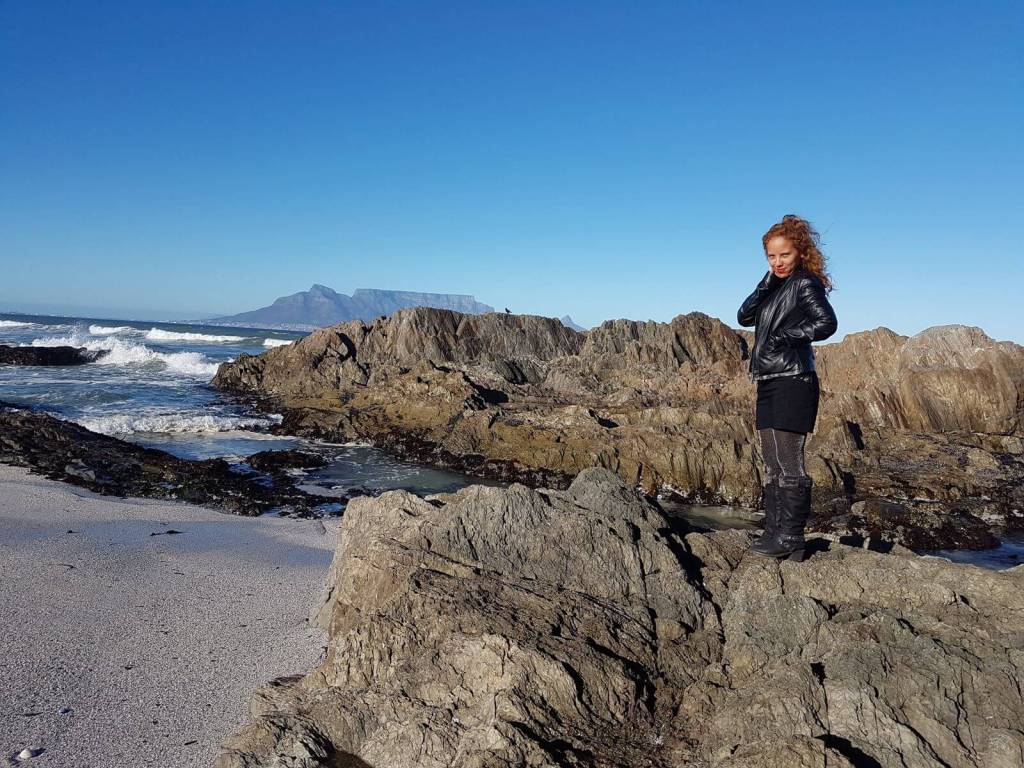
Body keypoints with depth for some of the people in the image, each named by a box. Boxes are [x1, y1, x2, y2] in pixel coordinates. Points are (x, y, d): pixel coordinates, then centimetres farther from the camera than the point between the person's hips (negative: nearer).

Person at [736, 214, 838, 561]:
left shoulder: (805, 284, -4)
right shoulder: (775, 287, 19)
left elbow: (827, 323, -19)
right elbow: (744, 317, 7)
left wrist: (786, 334, -13)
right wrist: (766, 284, -3)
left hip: (793, 382, -9)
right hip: (769, 383, 9)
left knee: (788, 463, -9)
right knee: (772, 465, 9)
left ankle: (791, 539, -4)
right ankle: (774, 533, 15)